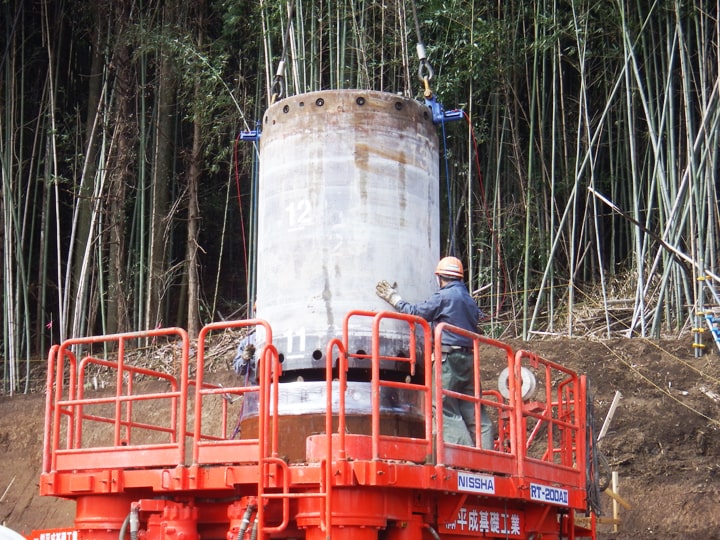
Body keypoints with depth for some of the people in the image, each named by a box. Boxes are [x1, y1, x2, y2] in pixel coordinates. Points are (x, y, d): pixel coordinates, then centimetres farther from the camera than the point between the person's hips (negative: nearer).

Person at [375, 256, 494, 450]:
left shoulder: (444, 296, -6)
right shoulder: (469, 299, 18)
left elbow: (415, 313, -3)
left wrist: (394, 298, 10)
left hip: (449, 358, -8)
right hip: (469, 358, 8)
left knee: (446, 409, -6)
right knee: (473, 411, 7)